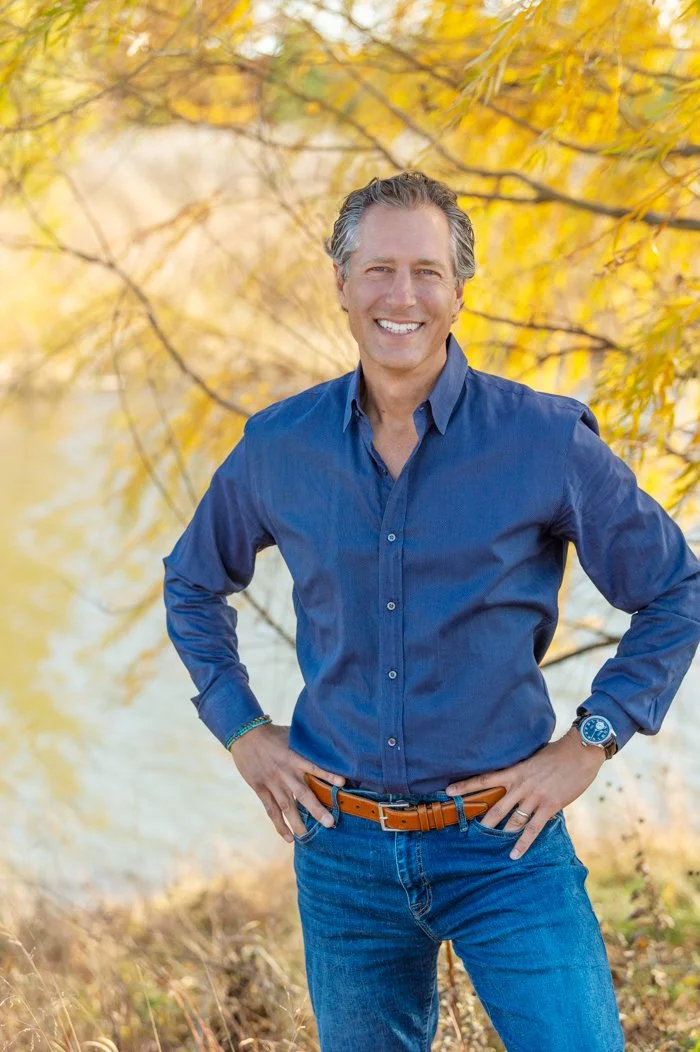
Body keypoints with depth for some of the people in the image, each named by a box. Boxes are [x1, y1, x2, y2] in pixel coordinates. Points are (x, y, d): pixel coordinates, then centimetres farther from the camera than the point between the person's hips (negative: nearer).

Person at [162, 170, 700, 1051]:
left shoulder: (547, 440, -8)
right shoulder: (278, 448, 0)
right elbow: (193, 584, 18)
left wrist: (588, 744, -5)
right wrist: (242, 732, 8)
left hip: (503, 844, -2)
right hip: (343, 847, 3)